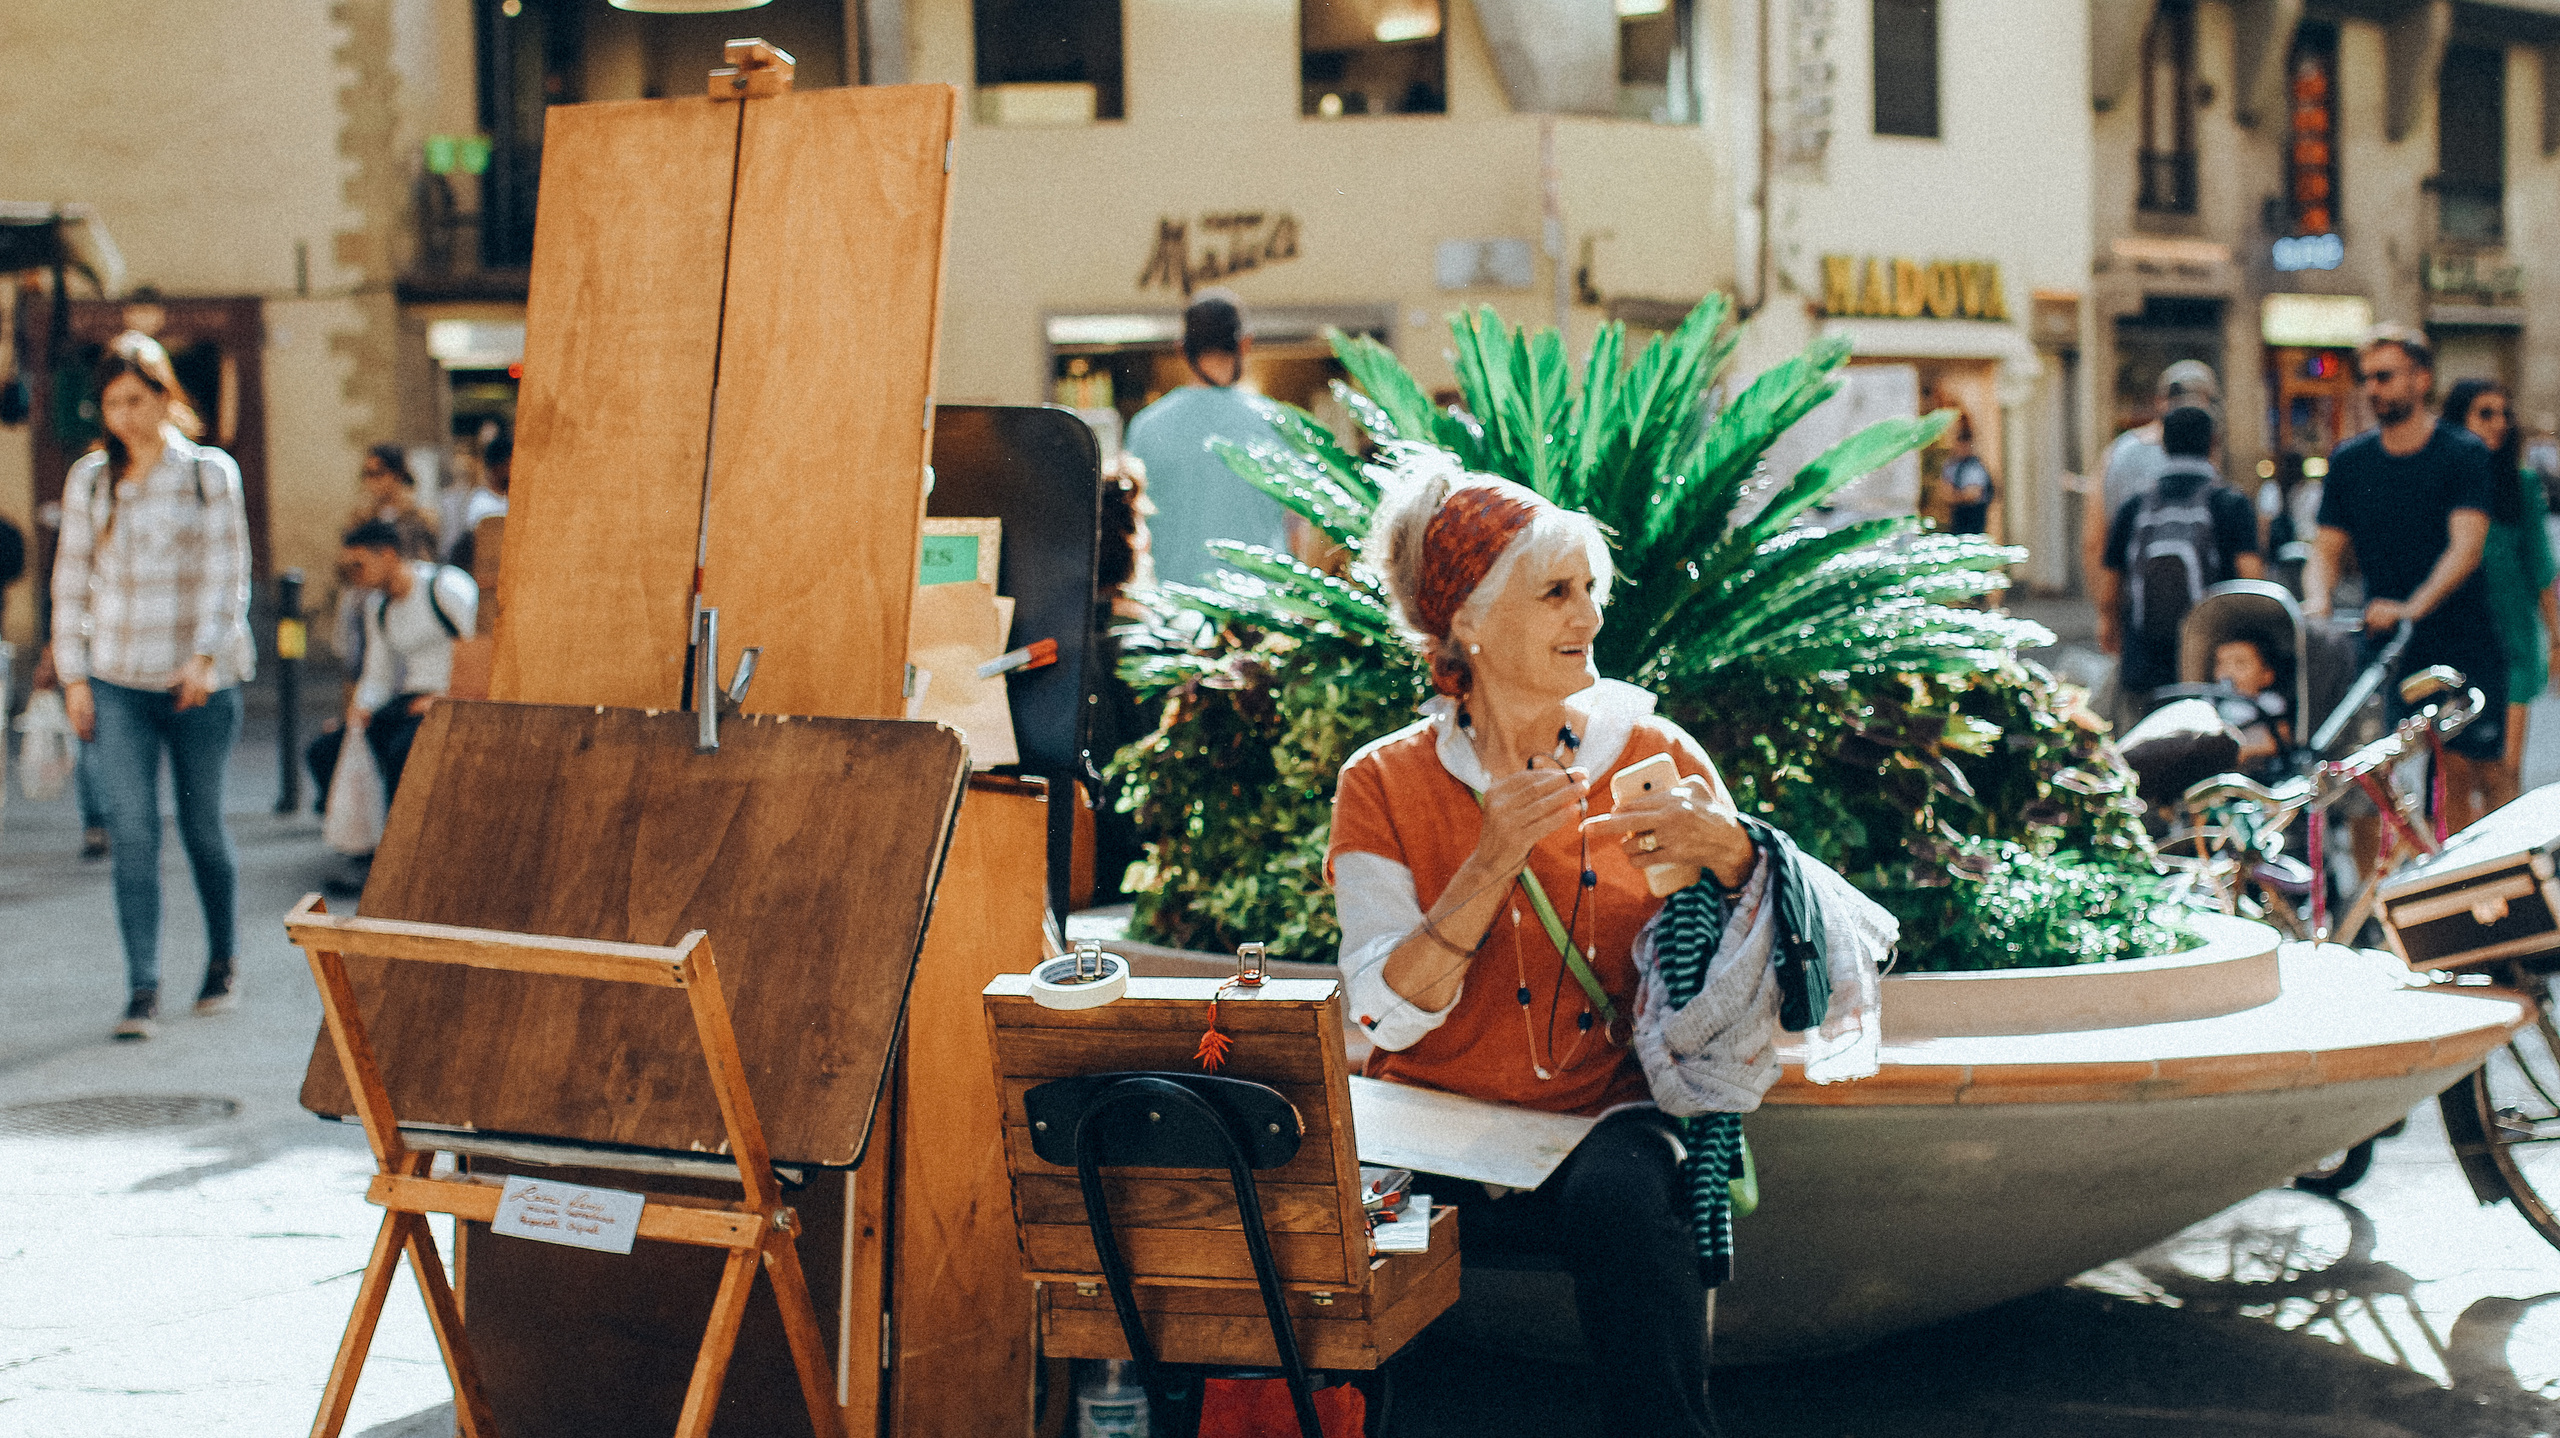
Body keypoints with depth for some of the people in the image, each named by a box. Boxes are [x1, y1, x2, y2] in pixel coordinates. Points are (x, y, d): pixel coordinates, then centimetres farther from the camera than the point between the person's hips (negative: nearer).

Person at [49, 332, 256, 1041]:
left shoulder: (210, 472, -1)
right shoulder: (89, 479, 6)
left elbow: (227, 573, -4)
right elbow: (71, 578, 10)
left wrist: (205, 655, -16)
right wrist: (73, 674, 5)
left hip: (198, 683, -1)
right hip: (117, 682, 1)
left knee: (203, 829, 8)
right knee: (132, 831, -8)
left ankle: (223, 962, 29)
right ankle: (142, 990, -7)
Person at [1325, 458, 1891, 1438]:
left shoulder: (1653, 758, 5)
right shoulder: (1385, 784, 3)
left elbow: (1723, 1011, 4)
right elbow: (1386, 1016, -8)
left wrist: (1731, 858, -16)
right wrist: (1493, 862, -18)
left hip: (1607, 1121, 0)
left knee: (1624, 1194, -33)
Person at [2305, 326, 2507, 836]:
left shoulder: (2464, 453, -3)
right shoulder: (2349, 460, 8)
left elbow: (2466, 546, -16)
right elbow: (2326, 549, 6)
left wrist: (2412, 608, -32)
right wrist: (2318, 602, -18)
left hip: (2459, 645, -2)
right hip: (2378, 644, 3)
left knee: (2462, 776, -5)